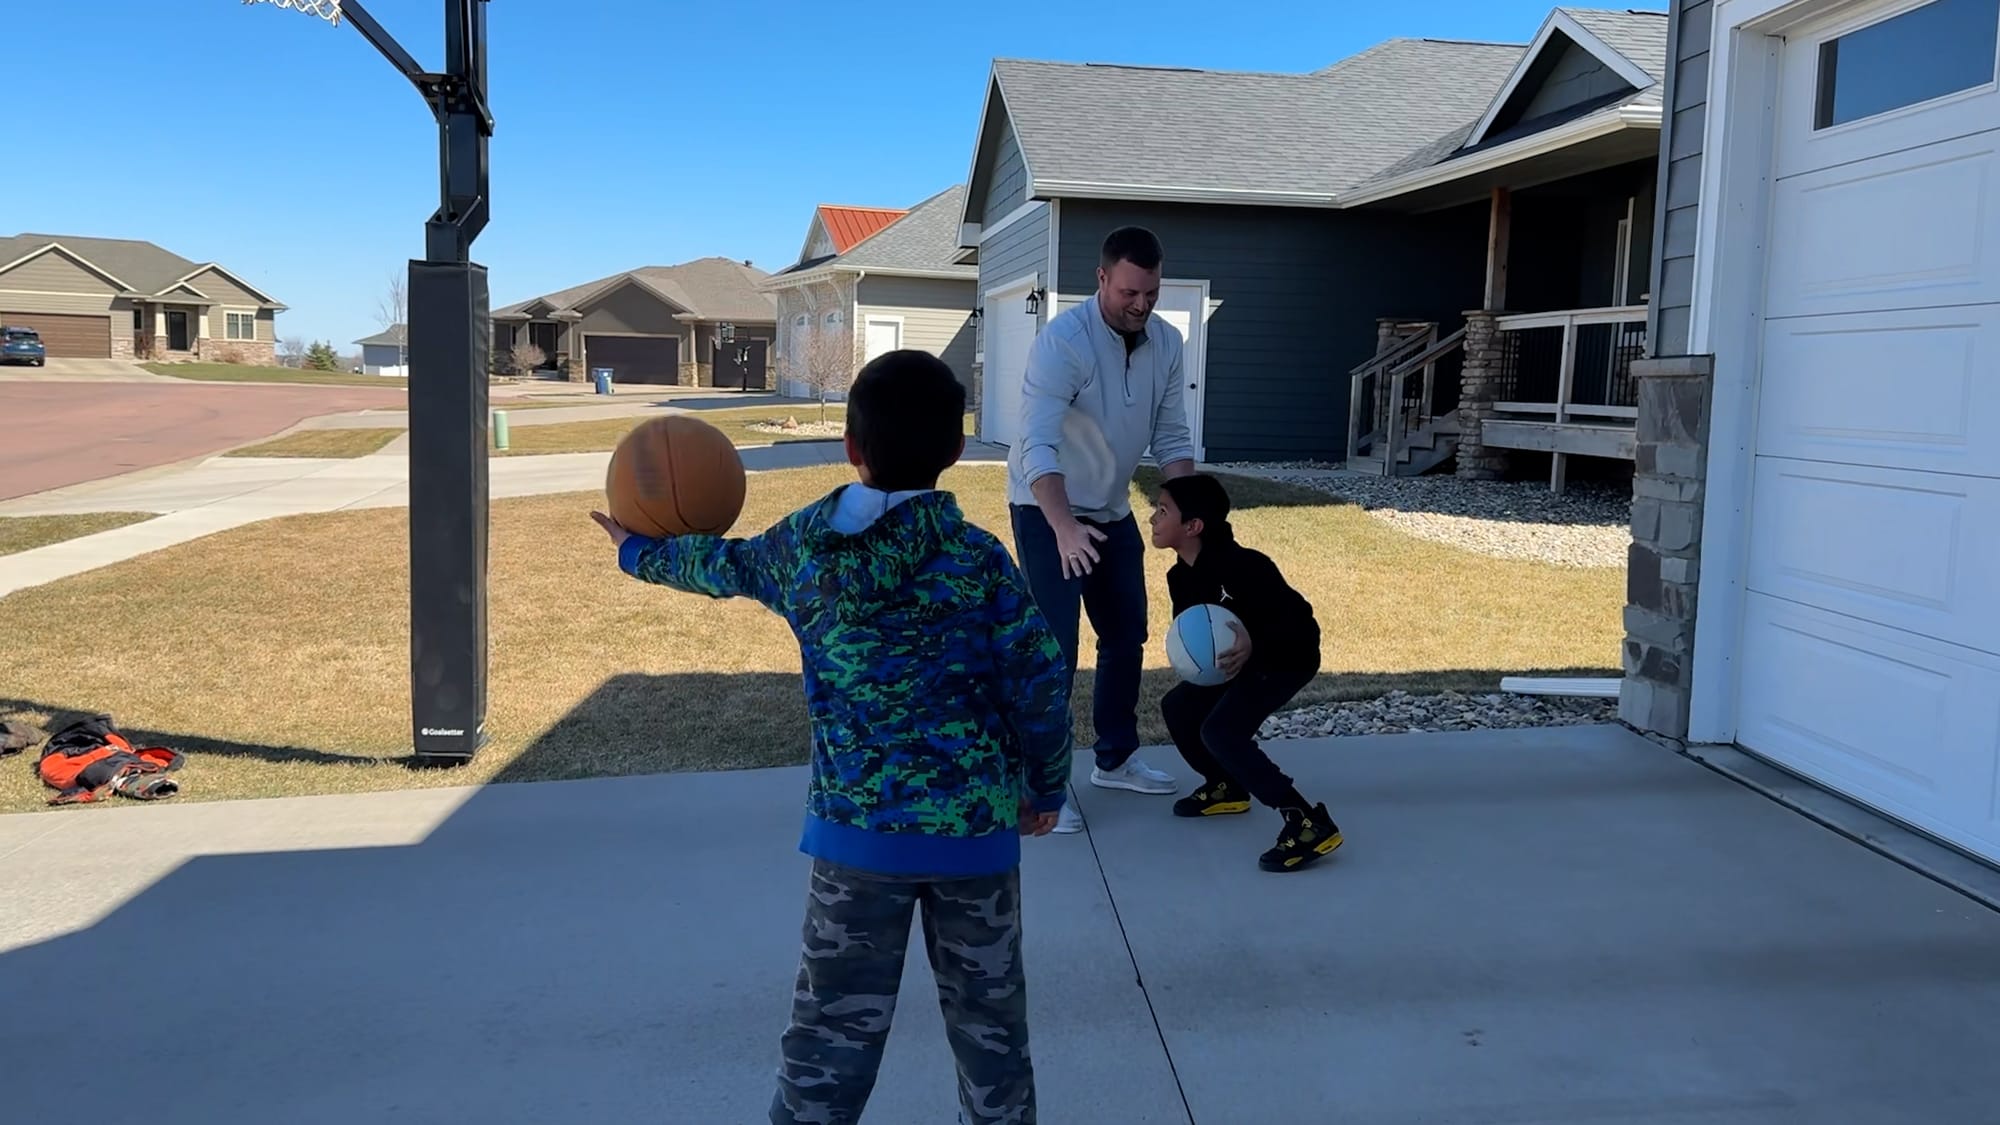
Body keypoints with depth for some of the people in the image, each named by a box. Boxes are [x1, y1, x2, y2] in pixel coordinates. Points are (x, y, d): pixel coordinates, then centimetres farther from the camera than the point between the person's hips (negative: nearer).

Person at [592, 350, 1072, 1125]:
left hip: (857, 830, 1)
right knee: (989, 1017, 16)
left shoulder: (799, 547, -1)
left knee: (834, 1031, 9)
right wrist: (1044, 787, 11)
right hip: (976, 827, -1)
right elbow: (1040, 682, -6)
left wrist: (639, 552, 40)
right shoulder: (979, 559, -8)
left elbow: (719, 566, 19)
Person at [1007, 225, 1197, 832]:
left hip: (1112, 510, 7)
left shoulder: (1167, 343, -6)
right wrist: (1064, 527, -47)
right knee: (1054, 645, -10)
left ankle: (1115, 759, 31)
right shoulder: (1062, 340, -26)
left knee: (1127, 635, 14)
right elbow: (1038, 447, -35)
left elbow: (1171, 438, 0)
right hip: (1048, 511, -7)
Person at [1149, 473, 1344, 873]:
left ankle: (1309, 822, -24)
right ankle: (1226, 787, 29)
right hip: (1239, 660, 9)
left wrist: (1255, 643, -44)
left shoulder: (1242, 566, -30)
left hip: (1286, 659, -9)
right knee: (1177, 708, 7)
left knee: (1221, 731, -23)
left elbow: (1299, 618, -28)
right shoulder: (1180, 577, -3)